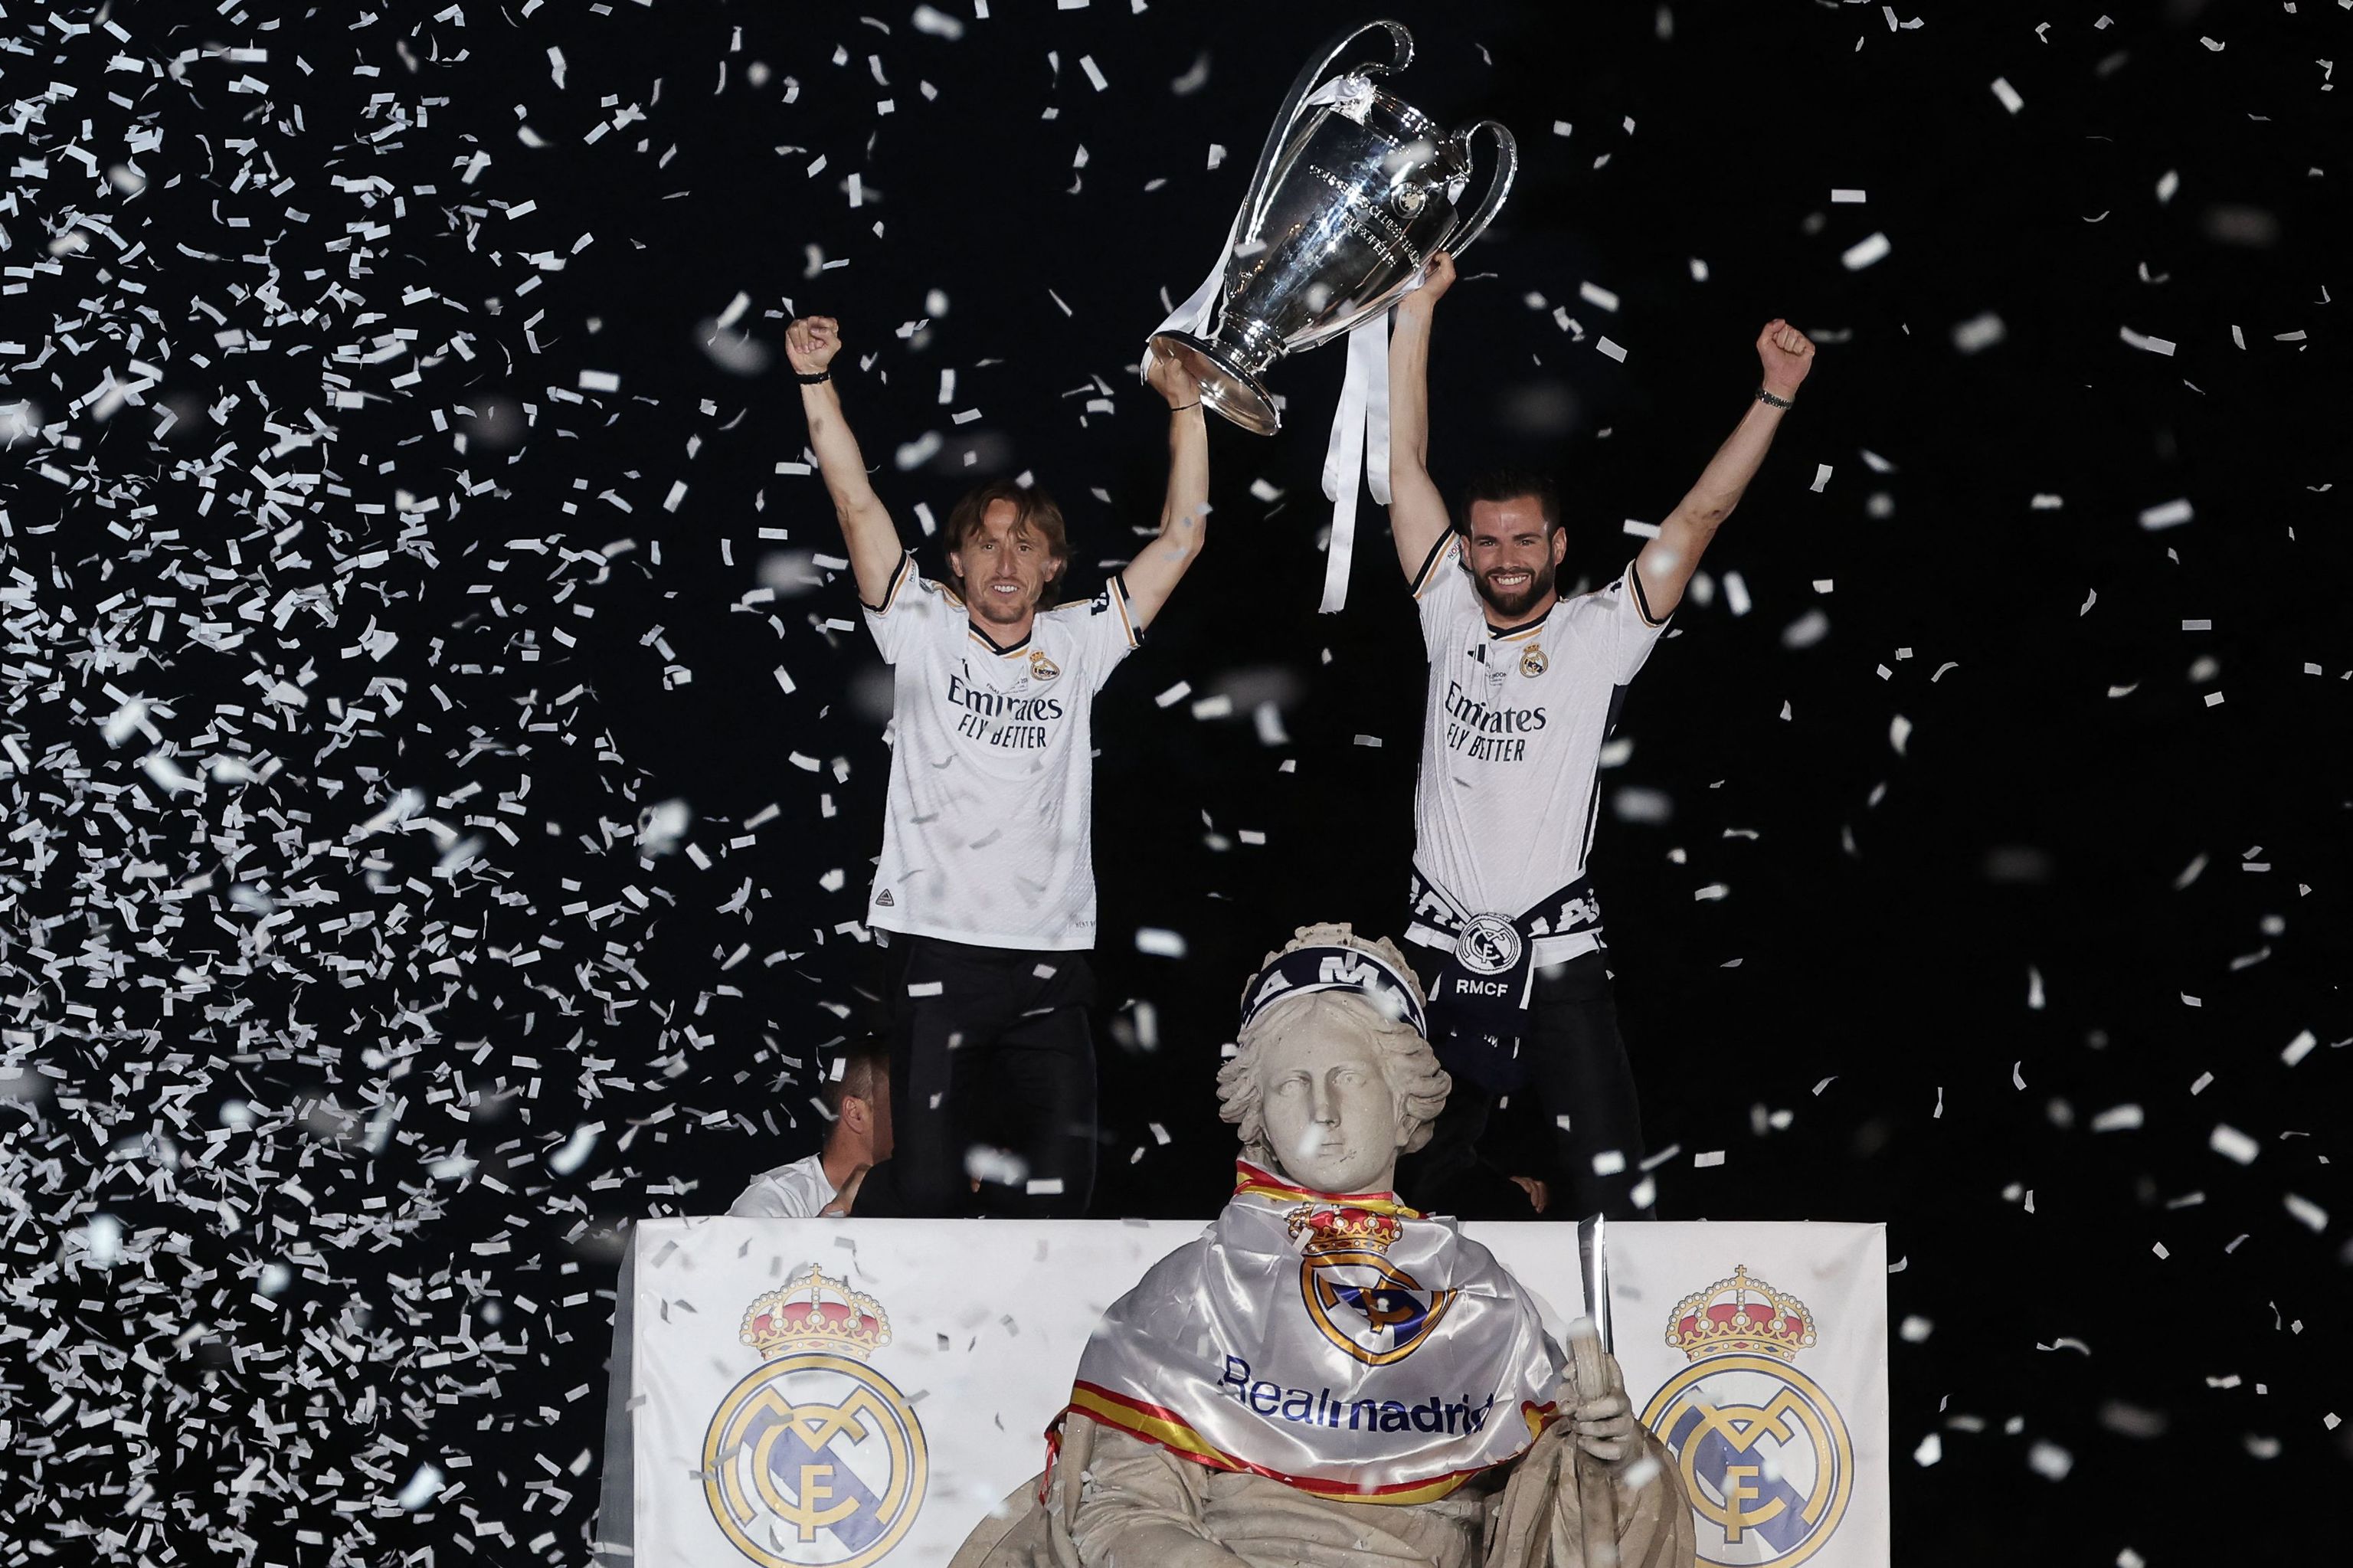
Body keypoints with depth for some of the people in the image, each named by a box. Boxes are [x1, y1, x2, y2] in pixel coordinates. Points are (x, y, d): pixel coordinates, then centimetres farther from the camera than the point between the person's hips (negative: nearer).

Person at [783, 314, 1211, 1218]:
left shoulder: (1078, 646, 11)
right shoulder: (924, 632, 6)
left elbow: (1182, 537, 10)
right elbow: (857, 504, -3)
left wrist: (1185, 406, 5)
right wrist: (816, 380, -13)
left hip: (1051, 957, 3)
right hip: (937, 947, -3)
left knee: (1062, 1183, 0)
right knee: (924, 1189, -5)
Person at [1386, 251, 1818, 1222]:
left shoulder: (1602, 634, -1)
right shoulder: (1451, 618, 4)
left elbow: (1700, 516, -8)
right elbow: (1406, 468, 3)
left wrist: (1777, 396, -18)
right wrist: (1416, 310, -1)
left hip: (1557, 951, -3)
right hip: (1442, 948, 3)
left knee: (1604, 1189, -8)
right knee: (1427, 1177, 12)